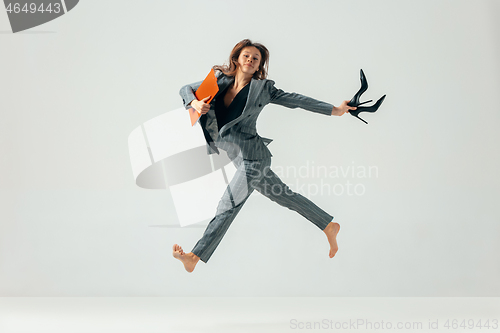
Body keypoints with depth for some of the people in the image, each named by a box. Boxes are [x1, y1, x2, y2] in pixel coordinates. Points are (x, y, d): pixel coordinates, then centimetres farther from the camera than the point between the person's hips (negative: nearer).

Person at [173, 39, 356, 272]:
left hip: (252, 157, -7)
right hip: (241, 158, 7)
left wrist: (334, 110, 3)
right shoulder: (220, 80, 6)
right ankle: (329, 226, 31)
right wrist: (194, 102, -15)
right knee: (284, 195, 17)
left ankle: (194, 257, -3)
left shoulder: (263, 88, -6)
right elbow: (186, 89, 9)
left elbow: (295, 100, 0)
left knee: (228, 206, -6)